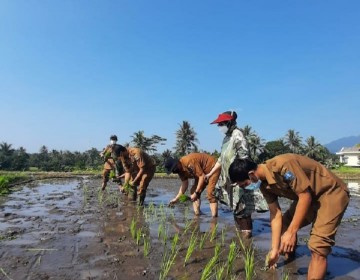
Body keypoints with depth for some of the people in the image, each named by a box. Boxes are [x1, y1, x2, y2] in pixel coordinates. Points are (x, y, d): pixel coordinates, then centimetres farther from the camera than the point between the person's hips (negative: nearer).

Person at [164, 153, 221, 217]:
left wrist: (196, 193, -29)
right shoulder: (180, 169, -6)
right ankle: (197, 214, 4)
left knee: (210, 193, -20)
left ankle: (214, 217, -16)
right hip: (202, 172, 9)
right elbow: (184, 184, 1)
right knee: (193, 191, 1)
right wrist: (176, 198, -4)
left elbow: (202, 176, -30)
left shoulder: (189, 162, -35)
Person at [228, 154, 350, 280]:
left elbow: (305, 195, -28)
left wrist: (291, 232, -24)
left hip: (331, 193, -8)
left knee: (317, 246, -17)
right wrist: (275, 250, -1)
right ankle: (289, 258, 40)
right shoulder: (265, 186, -6)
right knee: (284, 225, 13)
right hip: (309, 197, 8)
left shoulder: (282, 165, -33)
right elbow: (276, 214, -1)